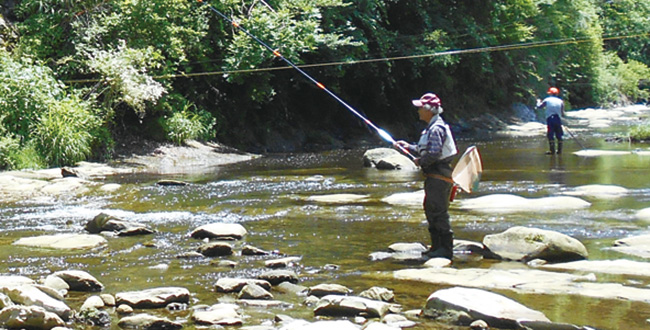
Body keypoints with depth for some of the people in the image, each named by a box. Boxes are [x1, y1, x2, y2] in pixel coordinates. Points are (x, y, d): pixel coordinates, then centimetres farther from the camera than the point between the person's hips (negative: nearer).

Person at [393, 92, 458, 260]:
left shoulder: (437, 129, -16)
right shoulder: (432, 128, 17)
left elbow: (434, 153, -26)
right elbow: (424, 150, 23)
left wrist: (420, 161, -12)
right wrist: (408, 147, 19)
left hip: (439, 177, -11)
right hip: (434, 177, 11)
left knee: (439, 212, -8)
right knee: (431, 210, 15)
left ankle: (446, 248, -5)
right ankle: (437, 246, 22)